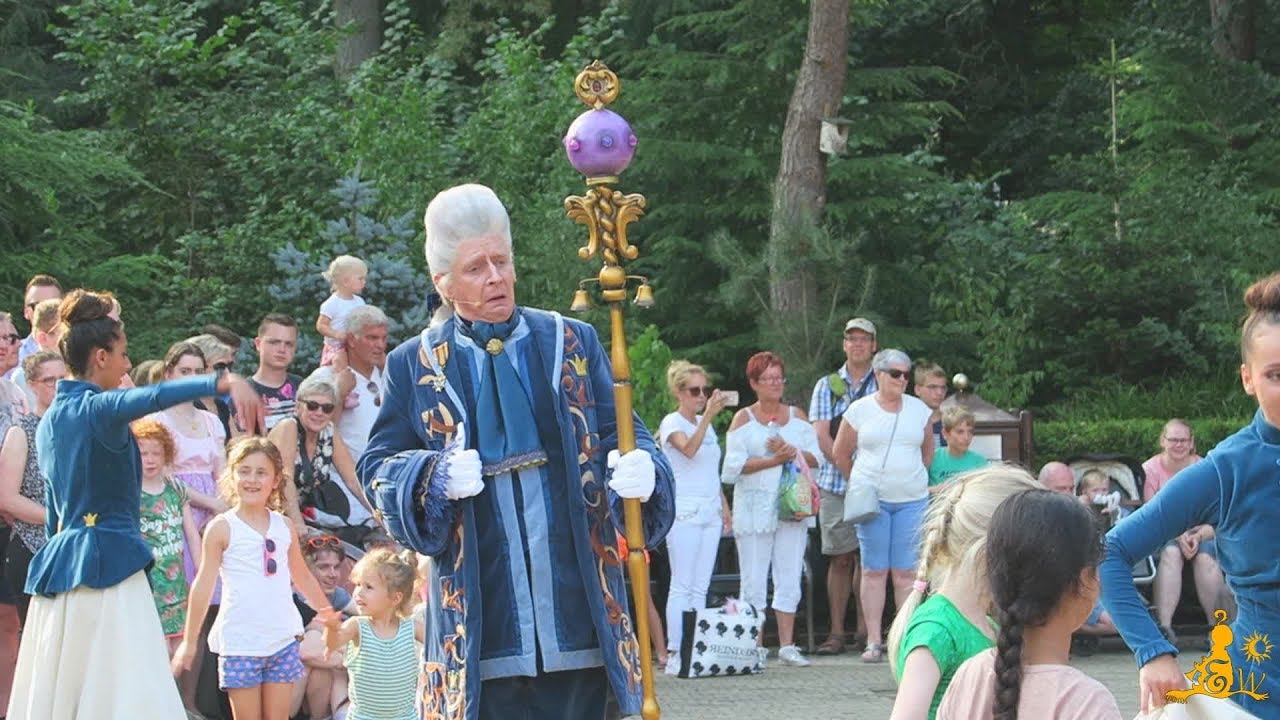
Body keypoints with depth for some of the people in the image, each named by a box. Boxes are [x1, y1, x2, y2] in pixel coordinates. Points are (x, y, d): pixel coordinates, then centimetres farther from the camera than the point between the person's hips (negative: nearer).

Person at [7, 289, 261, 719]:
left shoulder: (51, 419, 15)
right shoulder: (98, 408, -11)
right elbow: (157, 396, -33)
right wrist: (225, 383, -45)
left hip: (60, 564, 9)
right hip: (106, 562, -9)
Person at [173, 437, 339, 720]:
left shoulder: (285, 526, 8)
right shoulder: (222, 528, -5)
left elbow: (302, 577, 20)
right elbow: (204, 585, -3)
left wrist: (329, 616, 25)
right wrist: (189, 641, -2)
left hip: (282, 639, 4)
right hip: (240, 642, -4)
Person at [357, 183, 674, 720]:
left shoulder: (573, 343, 9)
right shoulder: (414, 364, 7)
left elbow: (622, 432, 8)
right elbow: (376, 466, 7)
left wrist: (641, 469, -16)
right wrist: (436, 475, -14)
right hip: (480, 610, -1)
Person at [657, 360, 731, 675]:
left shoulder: (706, 424, 17)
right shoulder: (672, 423, -4)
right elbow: (688, 449, -25)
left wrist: (724, 506, 18)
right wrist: (708, 415, -31)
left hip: (710, 512, 7)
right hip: (684, 512, -7)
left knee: (700, 588, 5)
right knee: (682, 586, -8)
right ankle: (675, 653, -9)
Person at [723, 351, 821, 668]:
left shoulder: (797, 416, 12)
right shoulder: (743, 418, 3)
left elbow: (815, 458, 7)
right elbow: (735, 465, -7)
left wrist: (791, 452, -12)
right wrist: (775, 460, -14)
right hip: (754, 507, -3)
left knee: (789, 579, 2)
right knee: (753, 581, -3)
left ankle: (787, 645, 6)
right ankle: (755, 647, 1)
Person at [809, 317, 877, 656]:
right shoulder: (827, 386, 11)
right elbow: (822, 436, 2)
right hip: (835, 484, 0)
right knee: (839, 560, 1)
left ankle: (865, 629, 8)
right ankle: (836, 631, 3)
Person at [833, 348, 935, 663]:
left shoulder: (920, 410, 8)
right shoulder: (859, 410, 2)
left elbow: (927, 451, 20)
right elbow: (840, 452, 12)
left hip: (912, 499, 1)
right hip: (872, 499, -1)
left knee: (906, 572, -1)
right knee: (874, 570, -1)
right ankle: (874, 642, 1)